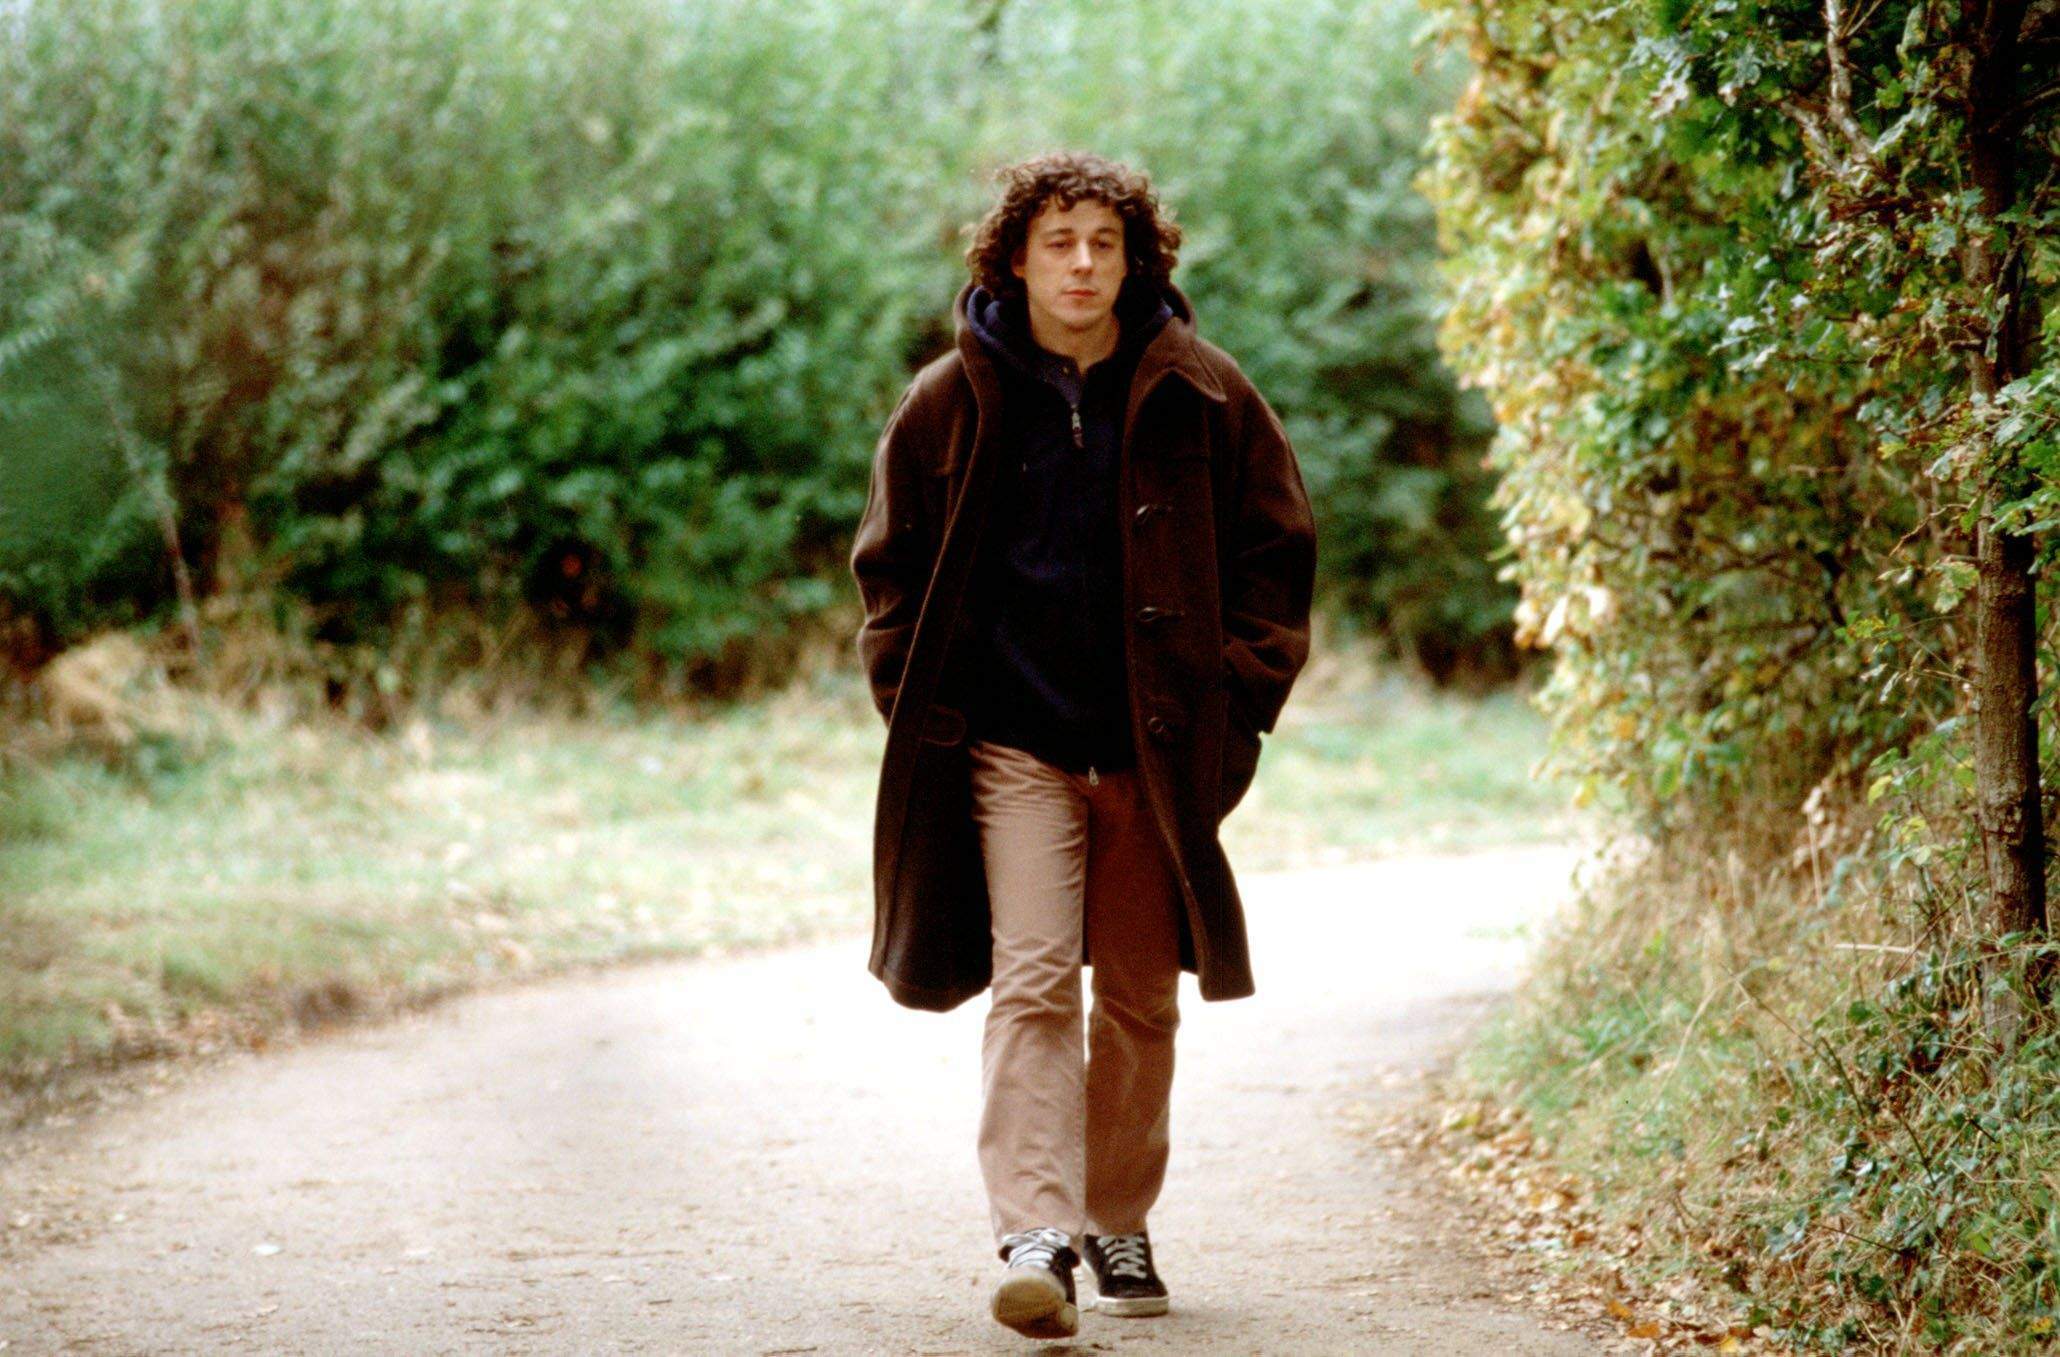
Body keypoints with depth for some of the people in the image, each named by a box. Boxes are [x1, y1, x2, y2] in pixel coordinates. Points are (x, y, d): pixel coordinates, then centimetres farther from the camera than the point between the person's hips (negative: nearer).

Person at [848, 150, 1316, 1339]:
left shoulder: (1203, 400, 1)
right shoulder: (952, 406, 1)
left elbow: (1276, 553, 8)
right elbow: (895, 568, 11)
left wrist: (1238, 706, 0)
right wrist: (922, 713, 1)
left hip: (1157, 750, 1)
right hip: (1013, 746, -1)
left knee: (1142, 997, 9)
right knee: (1032, 979, -14)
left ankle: (1120, 1222, 25)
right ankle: (1035, 1236, -19)